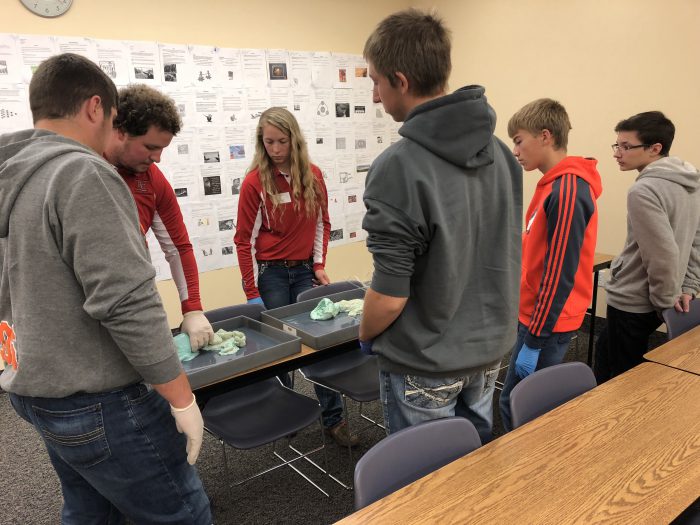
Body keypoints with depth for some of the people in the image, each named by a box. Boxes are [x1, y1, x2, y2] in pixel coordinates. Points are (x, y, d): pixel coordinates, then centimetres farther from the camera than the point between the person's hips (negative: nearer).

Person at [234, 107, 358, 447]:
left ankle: (334, 420, 10)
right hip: (270, 273, -3)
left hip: (304, 270, 3)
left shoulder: (313, 176, 3)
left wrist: (319, 264, 2)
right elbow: (245, 240, -8)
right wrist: (252, 294, -10)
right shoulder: (255, 182, -9)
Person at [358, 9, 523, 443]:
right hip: (489, 350, 7)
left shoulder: (399, 167, -25)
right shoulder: (501, 152, -1)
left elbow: (390, 295, -22)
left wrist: (366, 337, -2)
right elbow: (507, 255, 8)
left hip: (425, 365, -7)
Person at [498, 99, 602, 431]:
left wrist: (534, 341, -19)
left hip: (546, 323, -9)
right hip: (539, 315, 9)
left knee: (515, 407, 1)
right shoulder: (558, 184, 11)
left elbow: (559, 273, -23)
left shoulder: (566, 191, -21)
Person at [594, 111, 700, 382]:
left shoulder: (644, 191, -23)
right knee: (604, 352, 25)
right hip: (651, 304, 9)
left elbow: (663, 255, -26)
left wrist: (665, 298, -12)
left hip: (632, 304, -9)